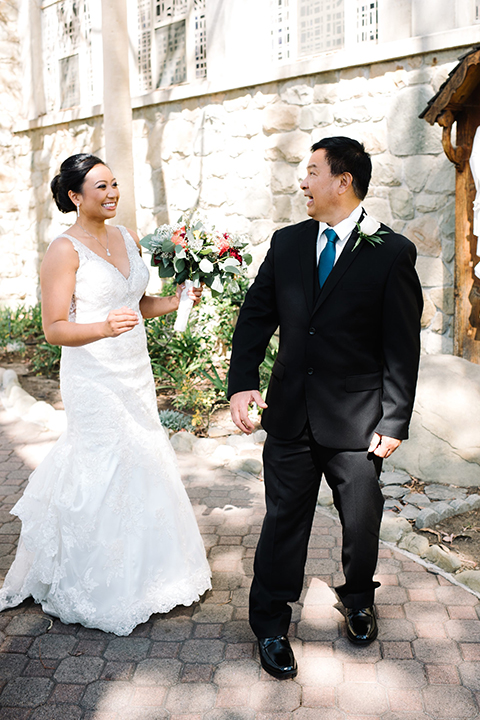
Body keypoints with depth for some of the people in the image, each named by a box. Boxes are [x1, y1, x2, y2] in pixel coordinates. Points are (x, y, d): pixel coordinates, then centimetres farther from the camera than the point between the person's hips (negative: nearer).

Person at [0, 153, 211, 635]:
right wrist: (103, 328, -33)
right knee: (102, 473, 0)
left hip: (135, 373, 7)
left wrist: (176, 301, 0)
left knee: (140, 464, 14)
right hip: (93, 378, -7)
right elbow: (54, 328, -16)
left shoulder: (128, 239, 8)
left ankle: (141, 571, 34)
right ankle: (99, 591, 21)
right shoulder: (64, 250, -12)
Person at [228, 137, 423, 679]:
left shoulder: (392, 252, -7)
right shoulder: (287, 243, 4)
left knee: (361, 522, 16)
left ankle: (358, 601, 45)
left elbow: (403, 345, -7)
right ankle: (271, 624, 30)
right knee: (283, 520, 11)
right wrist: (241, 382, -7)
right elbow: (256, 315, 5)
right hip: (289, 413, 2)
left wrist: (395, 421, -8)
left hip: (357, 421, -2)